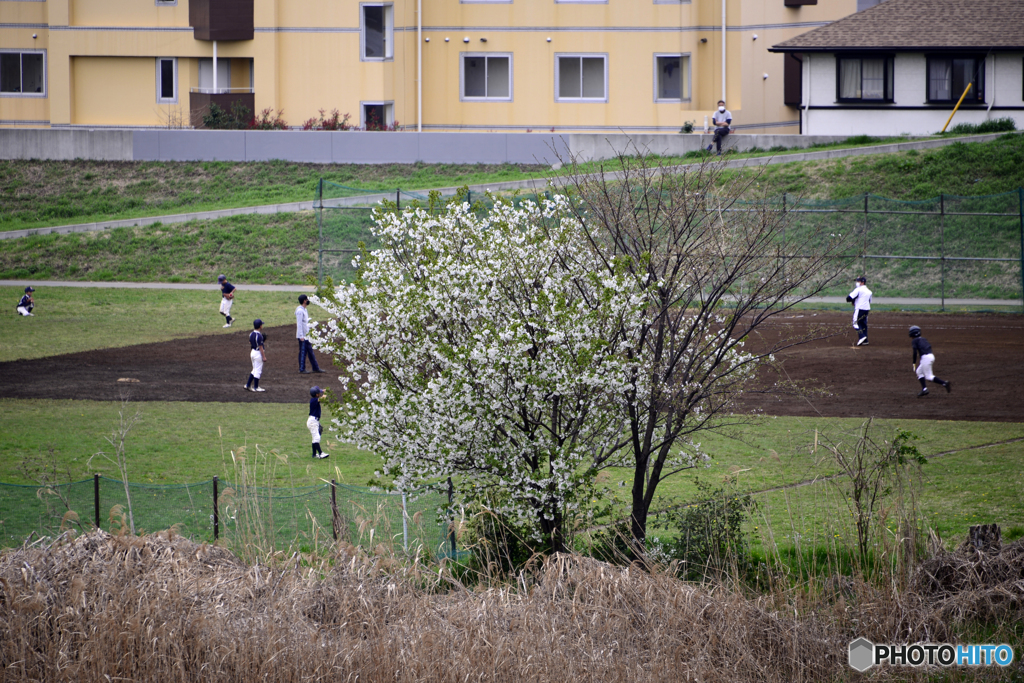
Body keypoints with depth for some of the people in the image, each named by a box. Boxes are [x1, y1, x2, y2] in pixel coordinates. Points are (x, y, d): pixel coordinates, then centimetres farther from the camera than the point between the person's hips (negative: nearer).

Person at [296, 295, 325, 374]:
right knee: (303, 352, -4)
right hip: (302, 336, -10)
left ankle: (315, 368, 15)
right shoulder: (300, 311, -16)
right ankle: (301, 369, 0)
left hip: (306, 335, 10)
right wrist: (301, 336, -23)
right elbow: (299, 324, -20)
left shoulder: (304, 310, 15)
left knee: (310, 351, 11)